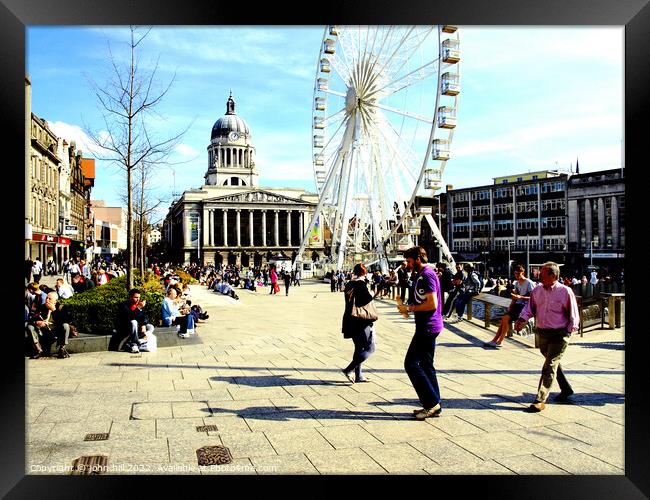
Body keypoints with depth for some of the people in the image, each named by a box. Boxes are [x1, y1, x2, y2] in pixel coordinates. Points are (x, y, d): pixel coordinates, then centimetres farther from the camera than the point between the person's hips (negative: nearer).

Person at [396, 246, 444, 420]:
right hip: (426, 327, 11)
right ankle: (434, 406, 19)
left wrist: (409, 308, -15)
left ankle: (432, 403, -3)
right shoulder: (420, 275, 17)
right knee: (426, 365, 13)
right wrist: (408, 307, 13)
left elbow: (432, 304, -23)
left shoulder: (427, 275, -15)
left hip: (427, 327, -11)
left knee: (411, 364, -8)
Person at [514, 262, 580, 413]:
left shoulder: (565, 291, -11)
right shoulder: (537, 291, 3)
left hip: (559, 334, -6)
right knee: (553, 363, 21)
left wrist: (568, 332, -9)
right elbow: (529, 308, 11)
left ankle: (540, 400, -8)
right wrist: (522, 319, -7)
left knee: (549, 366, -10)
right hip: (542, 333, 6)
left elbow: (573, 315, -5)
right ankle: (566, 389, 42)